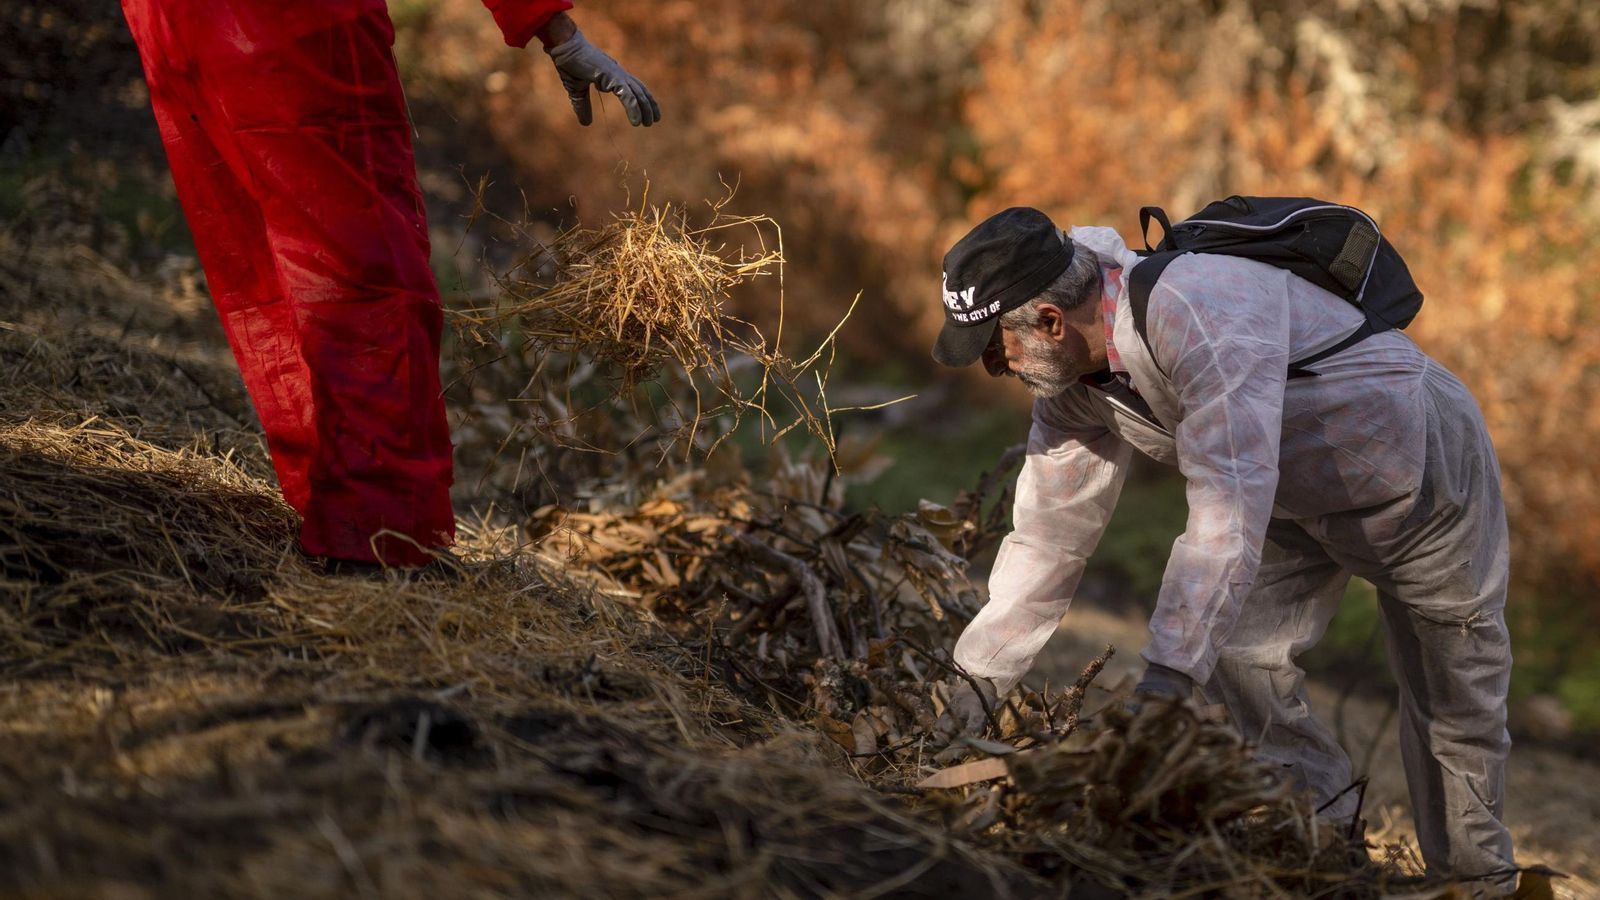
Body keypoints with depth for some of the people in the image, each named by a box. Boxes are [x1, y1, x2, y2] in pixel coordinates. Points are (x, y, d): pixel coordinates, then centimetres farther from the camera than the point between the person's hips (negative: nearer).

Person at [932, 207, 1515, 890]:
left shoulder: (1200, 316, -40)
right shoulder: (1071, 382, -13)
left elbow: (1228, 508, -46)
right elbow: (1050, 534, -5)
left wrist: (1165, 682, -50)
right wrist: (973, 685, -8)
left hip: (1421, 469, -7)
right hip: (1298, 498, 7)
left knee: (1454, 705, 6)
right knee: (1235, 658, -8)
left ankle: (1475, 879, 26)